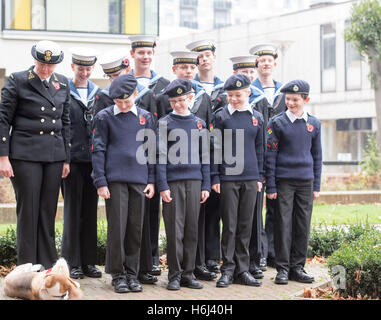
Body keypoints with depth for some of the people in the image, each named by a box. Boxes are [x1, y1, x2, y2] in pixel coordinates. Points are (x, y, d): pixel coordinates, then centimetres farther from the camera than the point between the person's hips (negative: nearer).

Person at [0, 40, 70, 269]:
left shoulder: (62, 84, 11)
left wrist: (66, 159, 11)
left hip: (54, 156, 4)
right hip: (25, 155, -4)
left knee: (48, 212, 6)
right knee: (28, 211, -2)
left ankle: (48, 268, 13)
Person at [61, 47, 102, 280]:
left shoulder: (98, 93, 12)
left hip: (94, 159, 4)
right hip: (73, 158, -3)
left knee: (91, 210, 7)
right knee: (73, 209, 0)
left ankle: (89, 262, 14)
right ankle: (72, 263, 7)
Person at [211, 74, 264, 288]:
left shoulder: (257, 118, 9)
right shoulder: (221, 116, 0)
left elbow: (259, 149, 14)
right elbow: (216, 148, 0)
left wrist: (259, 177, 10)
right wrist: (215, 177, -4)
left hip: (250, 178, 3)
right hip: (228, 177, -3)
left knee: (246, 225, 6)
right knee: (230, 225, -1)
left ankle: (242, 270, 13)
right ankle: (228, 270, 6)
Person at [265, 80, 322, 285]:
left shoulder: (314, 124, 8)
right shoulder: (277, 123, -2)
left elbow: (317, 156, 13)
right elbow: (270, 156, -3)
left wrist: (316, 186, 9)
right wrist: (271, 186, -7)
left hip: (306, 182, 3)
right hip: (284, 181, -3)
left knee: (303, 225, 5)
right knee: (283, 224, -3)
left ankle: (297, 266, 15)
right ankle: (283, 269, 4)